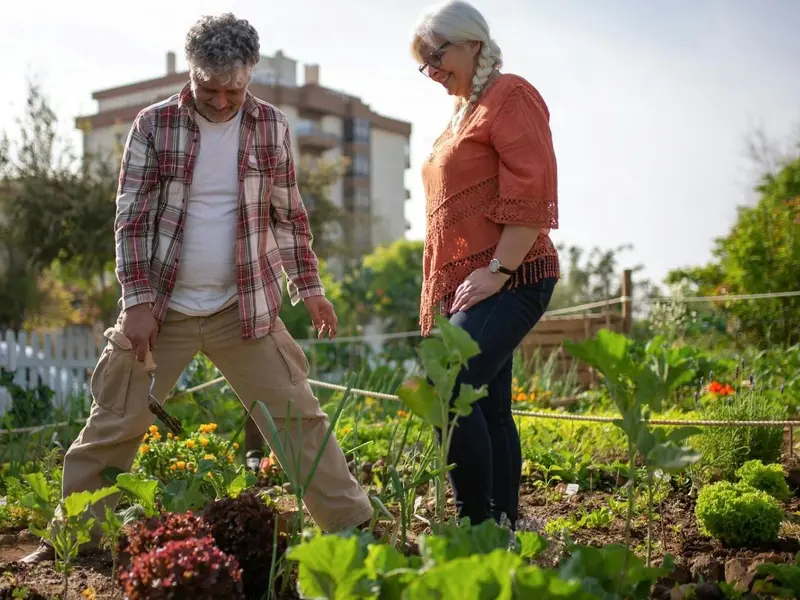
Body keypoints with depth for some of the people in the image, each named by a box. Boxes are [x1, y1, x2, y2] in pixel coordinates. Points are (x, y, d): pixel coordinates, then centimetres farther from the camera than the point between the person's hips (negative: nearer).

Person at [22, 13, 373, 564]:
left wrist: (309, 287, 6)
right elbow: (132, 217, -4)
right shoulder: (155, 125, -3)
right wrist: (138, 301, -10)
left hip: (246, 308, 1)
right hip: (161, 308, -1)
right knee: (114, 425, 3)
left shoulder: (272, 126, 2)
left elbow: (290, 215, 10)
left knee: (298, 416, 0)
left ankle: (353, 527, 10)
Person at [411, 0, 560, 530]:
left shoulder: (510, 95, -4)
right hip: (466, 285, 9)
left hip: (507, 281, -9)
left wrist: (497, 270, -19)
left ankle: (480, 523, -11)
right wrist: (439, 297, 19)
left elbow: (532, 194, -15)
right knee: (489, 408, 8)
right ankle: (504, 523, 14)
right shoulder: (463, 112, 23)